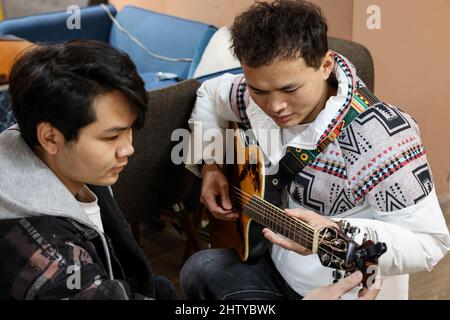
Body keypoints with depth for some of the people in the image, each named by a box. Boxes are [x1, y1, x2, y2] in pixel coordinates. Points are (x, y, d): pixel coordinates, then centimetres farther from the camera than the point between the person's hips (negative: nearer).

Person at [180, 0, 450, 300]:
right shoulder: (259, 96, -10)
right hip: (281, 270, 5)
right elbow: (209, 95, 13)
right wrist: (209, 164, -1)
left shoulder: (381, 139, -30)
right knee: (199, 271, -17)